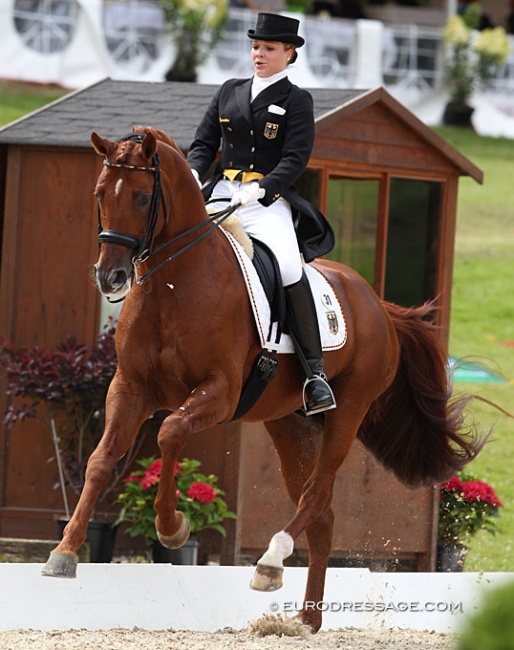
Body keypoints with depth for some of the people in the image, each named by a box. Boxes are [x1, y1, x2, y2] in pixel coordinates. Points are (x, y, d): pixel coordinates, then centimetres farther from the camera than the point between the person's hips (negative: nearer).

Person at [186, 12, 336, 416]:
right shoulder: (230, 93, 17)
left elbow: (295, 159, -6)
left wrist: (260, 190, -22)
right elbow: (204, 143, 15)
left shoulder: (297, 101, 4)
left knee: (290, 269, -28)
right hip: (222, 195, 5)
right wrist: (192, 174, -7)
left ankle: (315, 372, -24)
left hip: (269, 200, -5)